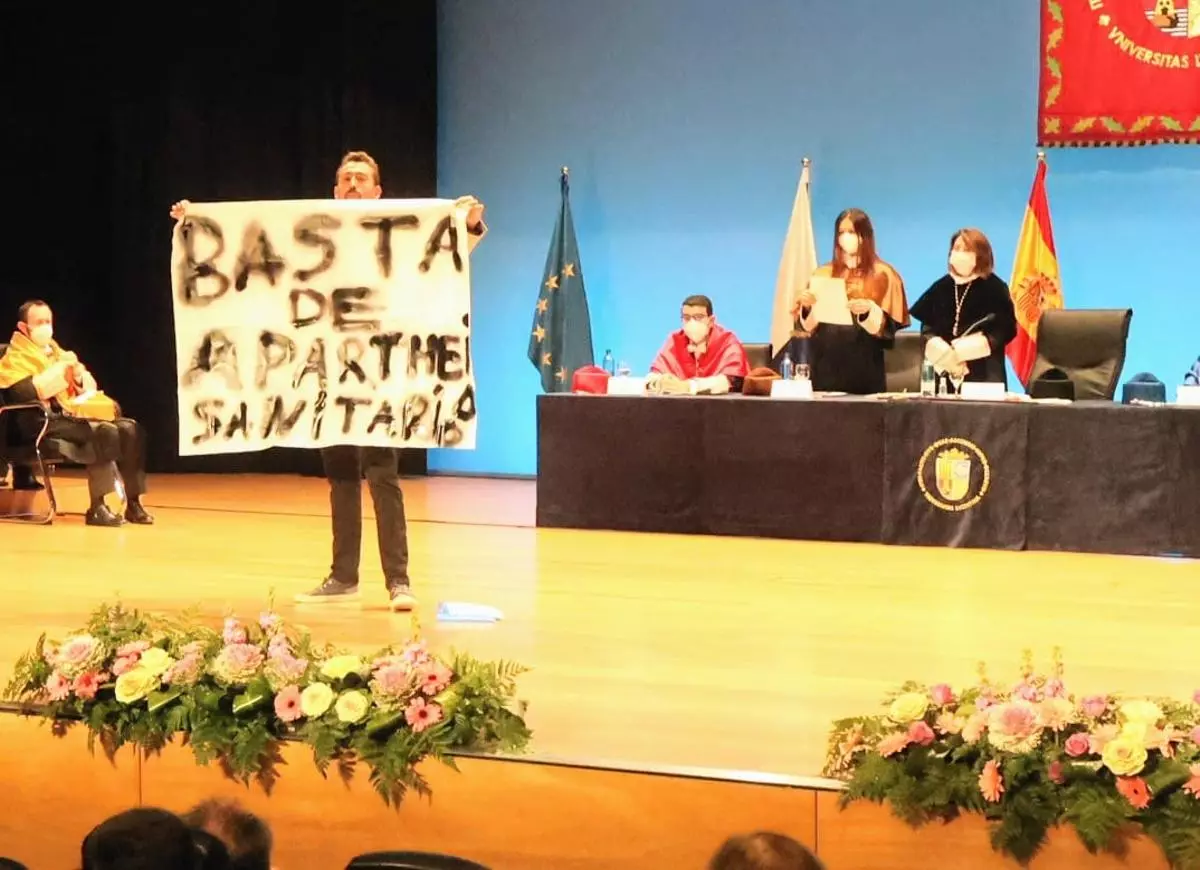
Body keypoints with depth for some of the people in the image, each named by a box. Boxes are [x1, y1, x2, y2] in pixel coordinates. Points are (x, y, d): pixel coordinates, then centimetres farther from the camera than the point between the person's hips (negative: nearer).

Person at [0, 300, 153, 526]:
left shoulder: (54, 350, 24)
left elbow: (89, 386, 24)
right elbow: (24, 393, -20)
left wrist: (81, 377, 0)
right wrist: (60, 368, -15)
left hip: (74, 413, 8)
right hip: (46, 421, -8)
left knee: (130, 429, -13)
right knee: (105, 432, -32)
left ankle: (133, 503, -14)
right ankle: (97, 507, -33)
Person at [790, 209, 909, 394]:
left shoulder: (882, 275, 3)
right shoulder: (823, 274, 12)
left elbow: (889, 326, -3)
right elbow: (807, 326, 9)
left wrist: (869, 312, -22)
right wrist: (807, 307, -11)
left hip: (864, 368, -3)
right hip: (826, 364, 3)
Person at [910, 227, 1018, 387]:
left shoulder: (995, 288, 0)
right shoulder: (941, 287, 13)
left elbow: (1004, 330, -8)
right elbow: (927, 327, 10)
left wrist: (961, 350, -14)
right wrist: (945, 351, -11)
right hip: (944, 371, 4)